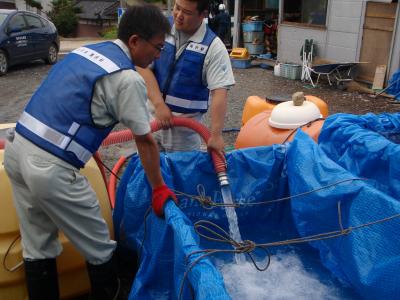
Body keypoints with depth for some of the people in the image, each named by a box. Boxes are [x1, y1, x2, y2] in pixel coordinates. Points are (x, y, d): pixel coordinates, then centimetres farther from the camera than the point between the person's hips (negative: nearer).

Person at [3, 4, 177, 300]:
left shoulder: (86, 50, 13)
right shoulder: (128, 78, -10)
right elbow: (145, 142, -4)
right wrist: (159, 189, 9)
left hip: (17, 148, 9)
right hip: (50, 168, -8)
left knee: (38, 246, 20)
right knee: (98, 247, 12)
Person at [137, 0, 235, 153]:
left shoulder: (213, 46, -13)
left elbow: (219, 92, -18)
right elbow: (143, 67, -8)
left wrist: (216, 134, -26)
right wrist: (159, 104, -20)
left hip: (185, 123, -3)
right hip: (152, 113, 3)